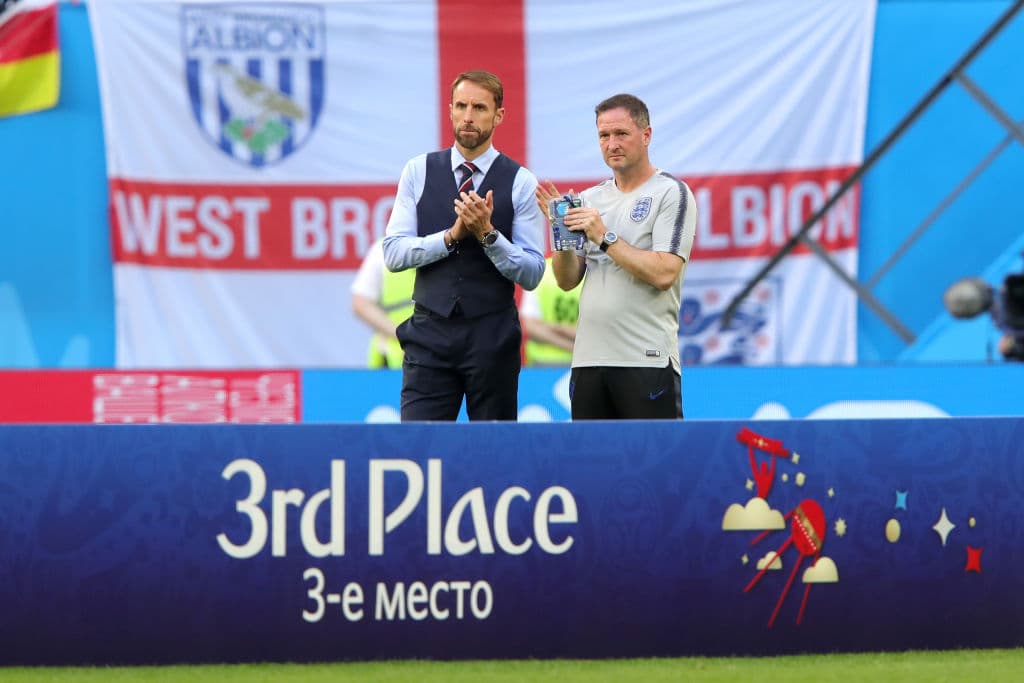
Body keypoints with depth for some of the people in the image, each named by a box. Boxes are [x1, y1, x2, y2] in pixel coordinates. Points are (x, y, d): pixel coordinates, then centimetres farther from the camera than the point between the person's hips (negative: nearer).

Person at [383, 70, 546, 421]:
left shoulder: (520, 182, 0)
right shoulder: (418, 171, 5)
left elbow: (532, 273, -2)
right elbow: (393, 253, -1)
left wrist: (487, 234, -17)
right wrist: (451, 235, -15)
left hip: (492, 336, -1)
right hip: (430, 333, 1)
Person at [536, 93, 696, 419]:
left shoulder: (671, 193, -3)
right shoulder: (591, 199, 15)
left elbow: (664, 274, -15)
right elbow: (568, 280, 13)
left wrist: (604, 237, -14)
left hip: (647, 359, -6)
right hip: (588, 357, 6)